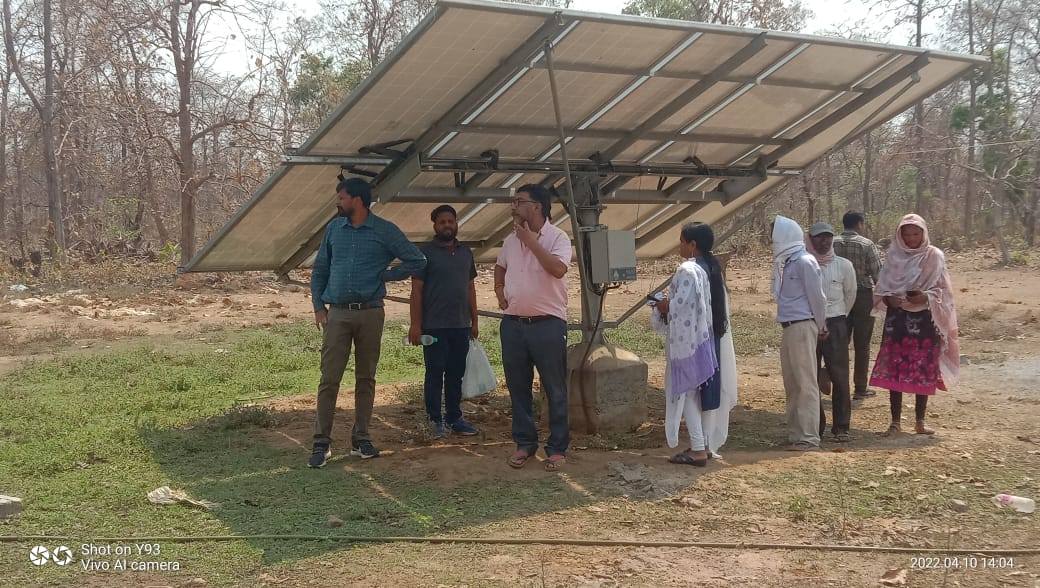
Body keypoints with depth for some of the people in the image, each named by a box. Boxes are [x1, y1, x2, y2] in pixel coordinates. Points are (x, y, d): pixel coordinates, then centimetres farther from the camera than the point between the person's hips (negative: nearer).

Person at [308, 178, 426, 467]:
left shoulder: (385, 231, 0)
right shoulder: (334, 228, 9)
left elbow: (417, 261, 3)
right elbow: (320, 270, 14)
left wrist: (385, 275, -1)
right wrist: (318, 306, 7)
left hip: (370, 313, -1)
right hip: (337, 313, 1)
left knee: (366, 378, 7)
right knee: (329, 379, -4)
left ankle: (360, 438, 16)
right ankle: (321, 442, 1)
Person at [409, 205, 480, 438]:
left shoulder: (465, 252, 13)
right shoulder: (426, 253, -3)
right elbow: (416, 290, -6)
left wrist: (474, 321, 13)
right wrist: (415, 324, -13)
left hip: (461, 325, 5)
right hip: (434, 325, -5)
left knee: (456, 374, 10)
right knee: (435, 373, 1)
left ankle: (454, 418, 18)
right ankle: (436, 419, 8)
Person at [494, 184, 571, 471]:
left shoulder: (557, 237, -8)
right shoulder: (510, 241, 10)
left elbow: (558, 269, -27)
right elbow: (500, 267, 29)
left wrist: (532, 241, -20)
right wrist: (499, 291, 11)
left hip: (548, 323, -6)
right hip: (513, 324, 6)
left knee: (555, 390, 2)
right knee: (518, 388, 11)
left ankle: (557, 448, 12)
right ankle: (524, 443, 24)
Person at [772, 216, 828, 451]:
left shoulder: (805, 262, -12)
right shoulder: (786, 262, 14)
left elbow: (817, 296, -10)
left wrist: (821, 327, 0)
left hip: (802, 327, -9)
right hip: (789, 327, 9)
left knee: (805, 383, -7)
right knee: (792, 384, 12)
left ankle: (809, 438, -4)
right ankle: (796, 435, 18)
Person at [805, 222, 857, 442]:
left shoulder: (843, 265, 2)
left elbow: (850, 294, 15)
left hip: (835, 325, 0)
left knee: (840, 378, -3)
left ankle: (841, 427, 6)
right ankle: (815, 426, 14)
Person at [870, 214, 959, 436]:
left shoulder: (935, 257, 0)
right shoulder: (893, 256, 5)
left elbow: (942, 290, 0)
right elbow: (882, 287, 8)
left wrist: (926, 297, -20)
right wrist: (888, 299, -14)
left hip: (925, 320, -1)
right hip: (897, 319, 1)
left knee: (924, 372, 4)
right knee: (894, 370, -2)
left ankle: (920, 422, 17)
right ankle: (895, 422, 7)